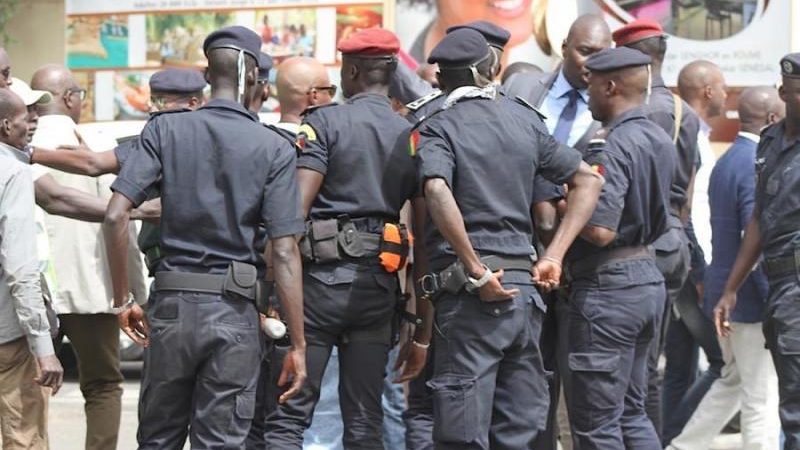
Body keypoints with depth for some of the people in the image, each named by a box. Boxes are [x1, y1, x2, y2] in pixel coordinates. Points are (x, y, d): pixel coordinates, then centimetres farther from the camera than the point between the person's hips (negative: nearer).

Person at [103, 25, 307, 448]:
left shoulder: (165, 129, 2)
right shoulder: (274, 148, -2)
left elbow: (115, 215, -7)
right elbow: (284, 253, -7)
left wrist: (122, 299, 3)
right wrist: (298, 344, -4)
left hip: (172, 302, 2)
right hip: (235, 308, -2)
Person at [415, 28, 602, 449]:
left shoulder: (437, 129, -4)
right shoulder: (524, 119, 13)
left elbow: (438, 193, -23)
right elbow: (588, 180, 16)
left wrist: (477, 272, -18)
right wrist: (553, 256, 10)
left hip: (471, 292, -6)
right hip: (523, 287, 6)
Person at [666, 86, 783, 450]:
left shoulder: (727, 161, 11)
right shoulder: (758, 166, -19)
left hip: (725, 295, 10)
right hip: (751, 300, -10)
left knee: (734, 382, 23)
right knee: (762, 399, -3)